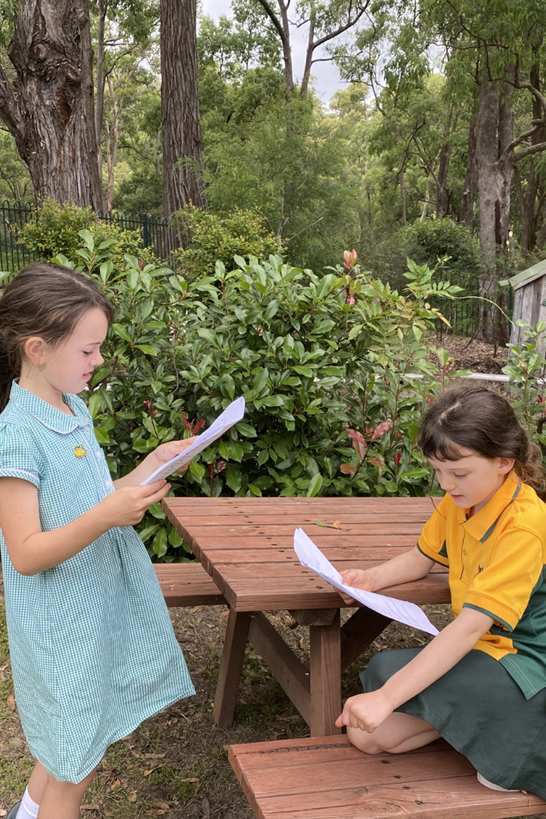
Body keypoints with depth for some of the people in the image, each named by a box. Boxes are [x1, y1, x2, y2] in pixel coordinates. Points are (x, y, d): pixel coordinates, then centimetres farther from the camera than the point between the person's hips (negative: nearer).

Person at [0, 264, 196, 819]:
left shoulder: (75, 409, 3)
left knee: (69, 744, 25)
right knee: (73, 769, 11)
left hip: (101, 606, 8)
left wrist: (151, 466, 0)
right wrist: (105, 516, -33)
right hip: (62, 626, -8)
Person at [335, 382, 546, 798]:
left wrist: (387, 696, -35)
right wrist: (372, 578, -8)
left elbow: (471, 625, -31)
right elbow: (423, 557, 15)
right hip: (479, 649, 8)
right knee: (365, 735, -3)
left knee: (387, 668, -22)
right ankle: (486, 722, 6)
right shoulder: (459, 500, -1)